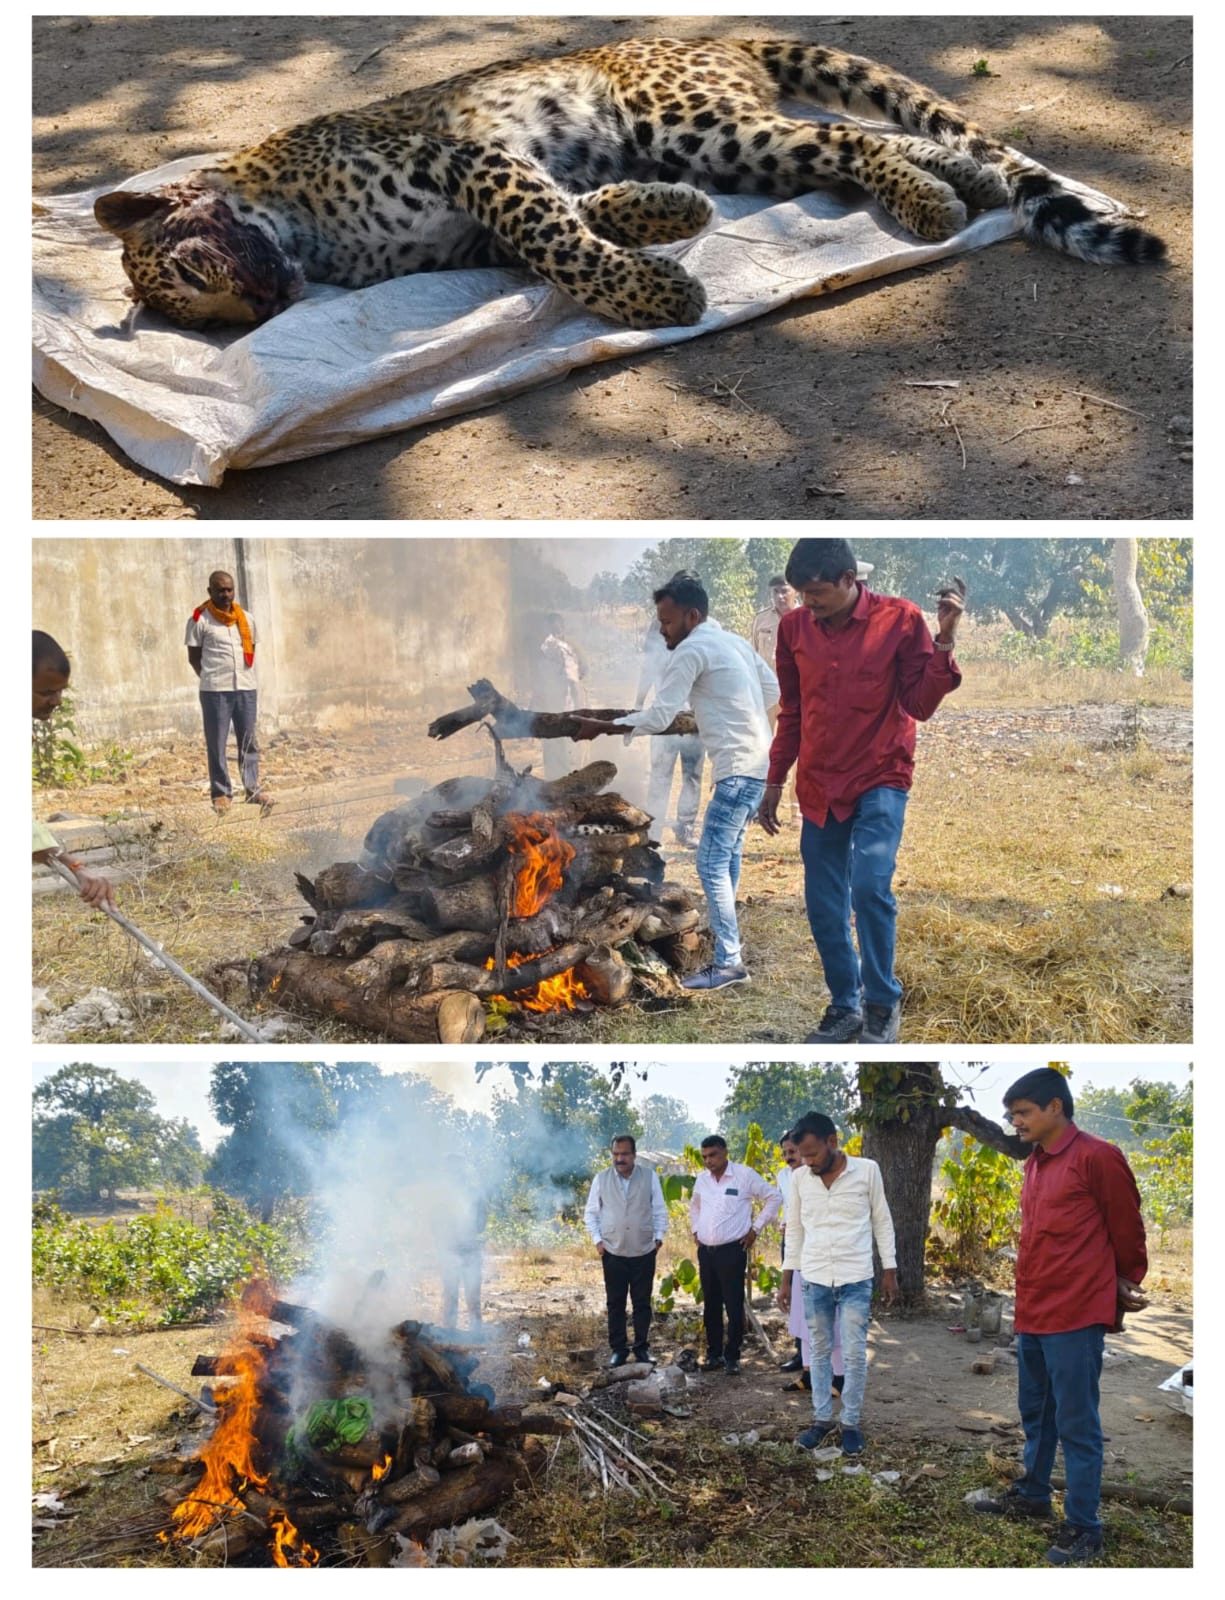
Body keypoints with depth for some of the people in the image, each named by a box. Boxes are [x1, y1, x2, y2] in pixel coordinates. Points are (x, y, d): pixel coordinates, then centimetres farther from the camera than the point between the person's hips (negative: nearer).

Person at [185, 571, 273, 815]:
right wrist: (212, 679, 2)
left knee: (248, 741, 4)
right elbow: (194, 657, 1)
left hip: (246, 687, 4)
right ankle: (220, 793, 2)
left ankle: (253, 788, 7)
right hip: (215, 690, -4)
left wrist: (244, 673, 9)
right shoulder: (200, 620, -2)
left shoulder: (247, 619, 12)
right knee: (216, 743, -1)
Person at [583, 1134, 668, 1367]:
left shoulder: (650, 1177, -1)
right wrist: (597, 1239, -4)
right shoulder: (601, 1179, 0)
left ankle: (642, 1347, 18)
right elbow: (591, 1213, 6)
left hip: (644, 1252, 0)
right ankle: (618, 1349, 14)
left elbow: (660, 1211, 6)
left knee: (642, 1303, 7)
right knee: (615, 1304, 5)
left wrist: (659, 1236, -2)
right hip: (613, 1252, 0)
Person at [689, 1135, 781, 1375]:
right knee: (710, 1306, 10)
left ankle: (732, 1357, 4)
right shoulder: (701, 1179, 9)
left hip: (732, 1251, -5)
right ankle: (714, 1354, 19)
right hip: (705, 1251, 5)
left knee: (734, 1306, -3)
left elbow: (774, 1198, -1)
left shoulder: (745, 1175, -8)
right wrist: (696, 1229, 16)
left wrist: (755, 1229, -3)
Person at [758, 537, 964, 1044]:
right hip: (819, 786, 4)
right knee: (823, 905, 7)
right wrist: (775, 780, 14)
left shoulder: (900, 619, -9)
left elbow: (920, 705, -9)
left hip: (880, 779, -4)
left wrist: (944, 643, -20)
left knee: (870, 886, -21)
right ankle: (845, 1006, 24)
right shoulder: (794, 627, 1)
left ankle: (882, 1003, -2)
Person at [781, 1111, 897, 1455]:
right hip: (813, 1280, 3)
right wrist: (787, 1279, 8)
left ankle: (851, 1423, 14)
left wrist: (889, 1271, 2)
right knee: (820, 1352, 11)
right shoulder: (799, 1178, 0)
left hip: (855, 1280, -2)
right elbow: (794, 1230, 8)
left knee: (854, 1355, 1)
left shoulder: (867, 1171, -8)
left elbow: (882, 1222, 2)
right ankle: (822, 1418, 22)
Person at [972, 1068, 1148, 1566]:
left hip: (1076, 1316, -8)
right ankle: (1032, 1494, 35)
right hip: (1032, 1314, 8)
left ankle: (1083, 1528, 5)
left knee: (1076, 1424, -2)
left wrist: (1127, 1286, 10)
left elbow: (1127, 1231, -3)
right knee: (1035, 1413, 20)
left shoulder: (1098, 1157, -12)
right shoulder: (1035, 1163, 13)